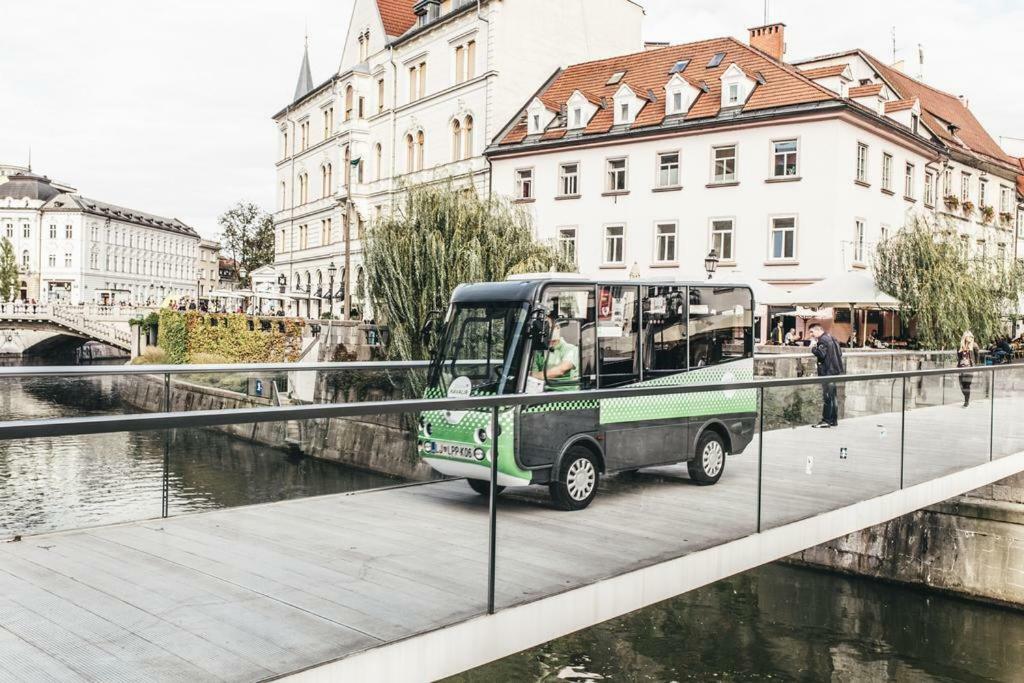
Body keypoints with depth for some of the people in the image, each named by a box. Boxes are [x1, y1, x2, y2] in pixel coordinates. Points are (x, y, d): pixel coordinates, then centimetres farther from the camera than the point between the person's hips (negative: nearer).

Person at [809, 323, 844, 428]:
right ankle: (834, 420, 18)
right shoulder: (831, 338, 17)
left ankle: (826, 421, -7)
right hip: (835, 371, 10)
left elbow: (821, 354, -24)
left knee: (827, 397, -8)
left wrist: (813, 347, -10)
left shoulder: (823, 339, -13)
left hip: (827, 372, -10)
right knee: (832, 397, 14)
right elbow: (840, 353, 22)